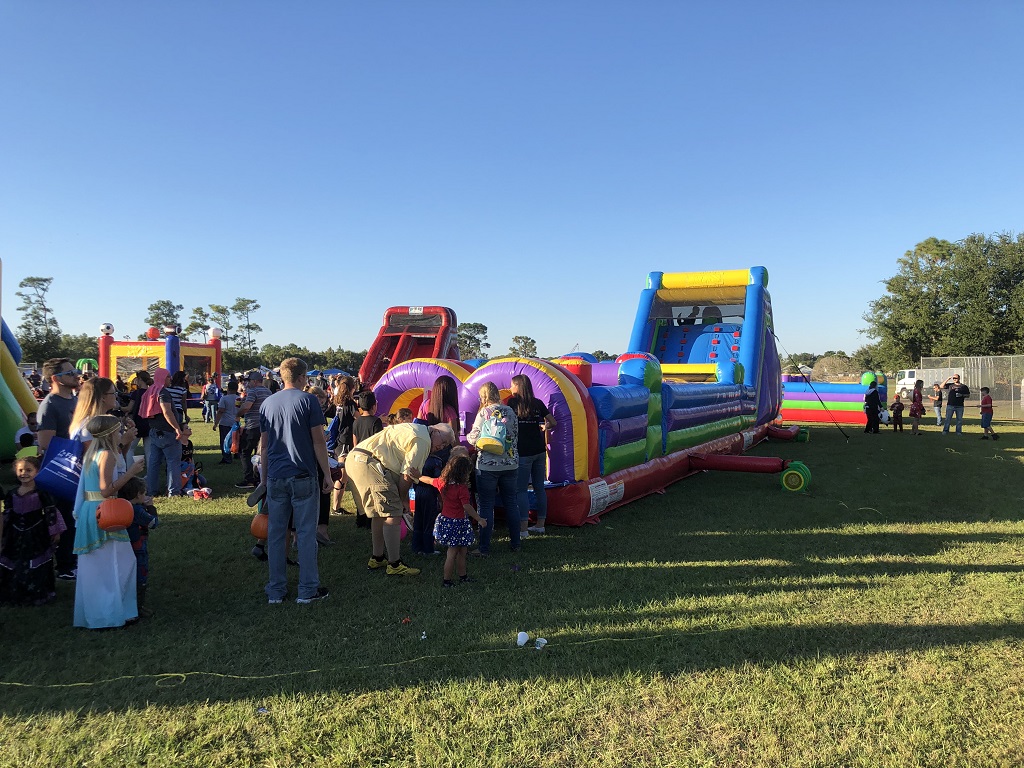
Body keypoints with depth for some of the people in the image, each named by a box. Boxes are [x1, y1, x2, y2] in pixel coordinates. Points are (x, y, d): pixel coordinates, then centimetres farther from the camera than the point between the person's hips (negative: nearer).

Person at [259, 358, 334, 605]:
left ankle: (276, 591, 16)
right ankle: (308, 590, 8)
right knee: (306, 533, 3)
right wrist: (327, 474, -1)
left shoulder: (267, 404, 10)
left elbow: (264, 445, 12)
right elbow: (318, 441, -7)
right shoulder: (307, 400, -5)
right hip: (303, 476, -4)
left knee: (276, 534, 9)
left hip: (275, 478, 4)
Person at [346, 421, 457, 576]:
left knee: (379, 513, 20)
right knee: (393, 514, -8)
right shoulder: (423, 441, -7)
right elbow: (407, 475, -8)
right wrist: (403, 499, 5)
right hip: (369, 462, -11)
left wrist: (402, 497, 8)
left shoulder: (416, 429, 24)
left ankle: (377, 558, 29)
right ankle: (394, 565, -5)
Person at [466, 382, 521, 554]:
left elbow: (474, 439, -10)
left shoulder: (484, 413, -9)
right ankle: (515, 543, 22)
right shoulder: (510, 411, 4)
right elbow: (516, 435, 10)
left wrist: (468, 436, 12)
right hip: (511, 464, 4)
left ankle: (484, 547, 5)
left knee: (486, 506, 2)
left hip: (487, 466, -4)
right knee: (511, 503, 14)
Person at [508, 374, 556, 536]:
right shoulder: (538, 403, 6)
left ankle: (523, 529, -3)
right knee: (539, 487, 12)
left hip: (523, 452, -5)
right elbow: (553, 422, 9)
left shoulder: (513, 402, -5)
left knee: (522, 490, -1)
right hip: (539, 451, 5)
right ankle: (540, 525, 21)